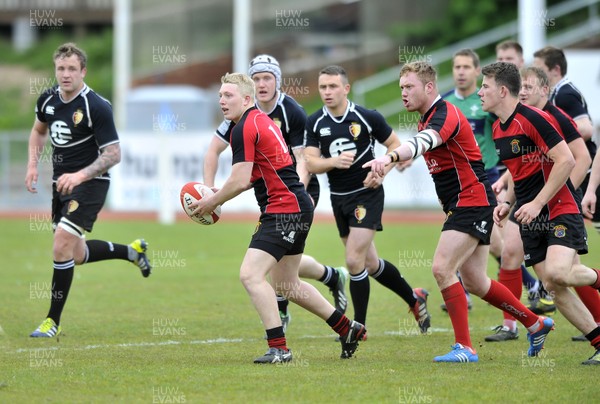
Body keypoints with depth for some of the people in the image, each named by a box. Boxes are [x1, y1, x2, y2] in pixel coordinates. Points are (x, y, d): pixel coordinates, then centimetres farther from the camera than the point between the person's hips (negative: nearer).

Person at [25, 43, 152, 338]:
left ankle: (53, 322, -8)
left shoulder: (97, 107, -19)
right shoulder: (47, 100, 1)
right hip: (62, 182, 8)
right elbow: (38, 130, 21)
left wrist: (80, 175, -30)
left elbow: (113, 154, -17)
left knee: (62, 247, -18)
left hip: (89, 183, -7)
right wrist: (32, 165, 6)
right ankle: (131, 251, 40)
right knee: (76, 255, 15)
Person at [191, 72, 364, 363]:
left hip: (285, 210, -10)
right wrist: (221, 193, 18)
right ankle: (348, 329, 28)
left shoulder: (244, 128, -14)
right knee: (286, 285, 20)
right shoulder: (262, 120, 17)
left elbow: (240, 181, -18)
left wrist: (212, 202, -3)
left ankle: (278, 347, -18)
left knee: (251, 275, -16)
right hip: (298, 208, 10)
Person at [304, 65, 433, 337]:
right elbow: (310, 162, -8)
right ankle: (414, 298, 36)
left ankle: (359, 326, -1)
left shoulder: (367, 117, -12)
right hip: (338, 199, 5)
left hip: (366, 194, -5)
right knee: (370, 264, 14)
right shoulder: (315, 123, -2)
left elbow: (395, 145, -2)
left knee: (354, 261, -14)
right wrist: (334, 161, -26)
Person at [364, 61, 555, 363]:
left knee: (442, 268, -19)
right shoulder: (427, 119, 14)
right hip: (459, 207, 10)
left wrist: (390, 157, -58)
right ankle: (536, 324, 29)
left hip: (472, 202, -10)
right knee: (475, 283, 13)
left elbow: (423, 142, -41)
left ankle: (464, 347, -15)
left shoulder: (445, 115, -18)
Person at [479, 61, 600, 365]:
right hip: (530, 218, 8)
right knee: (552, 287, -1)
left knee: (557, 273, -28)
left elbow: (566, 160, -19)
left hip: (560, 210, -8)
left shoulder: (532, 119, -15)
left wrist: (537, 203, -20)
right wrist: (507, 203, 8)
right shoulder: (498, 129, 12)